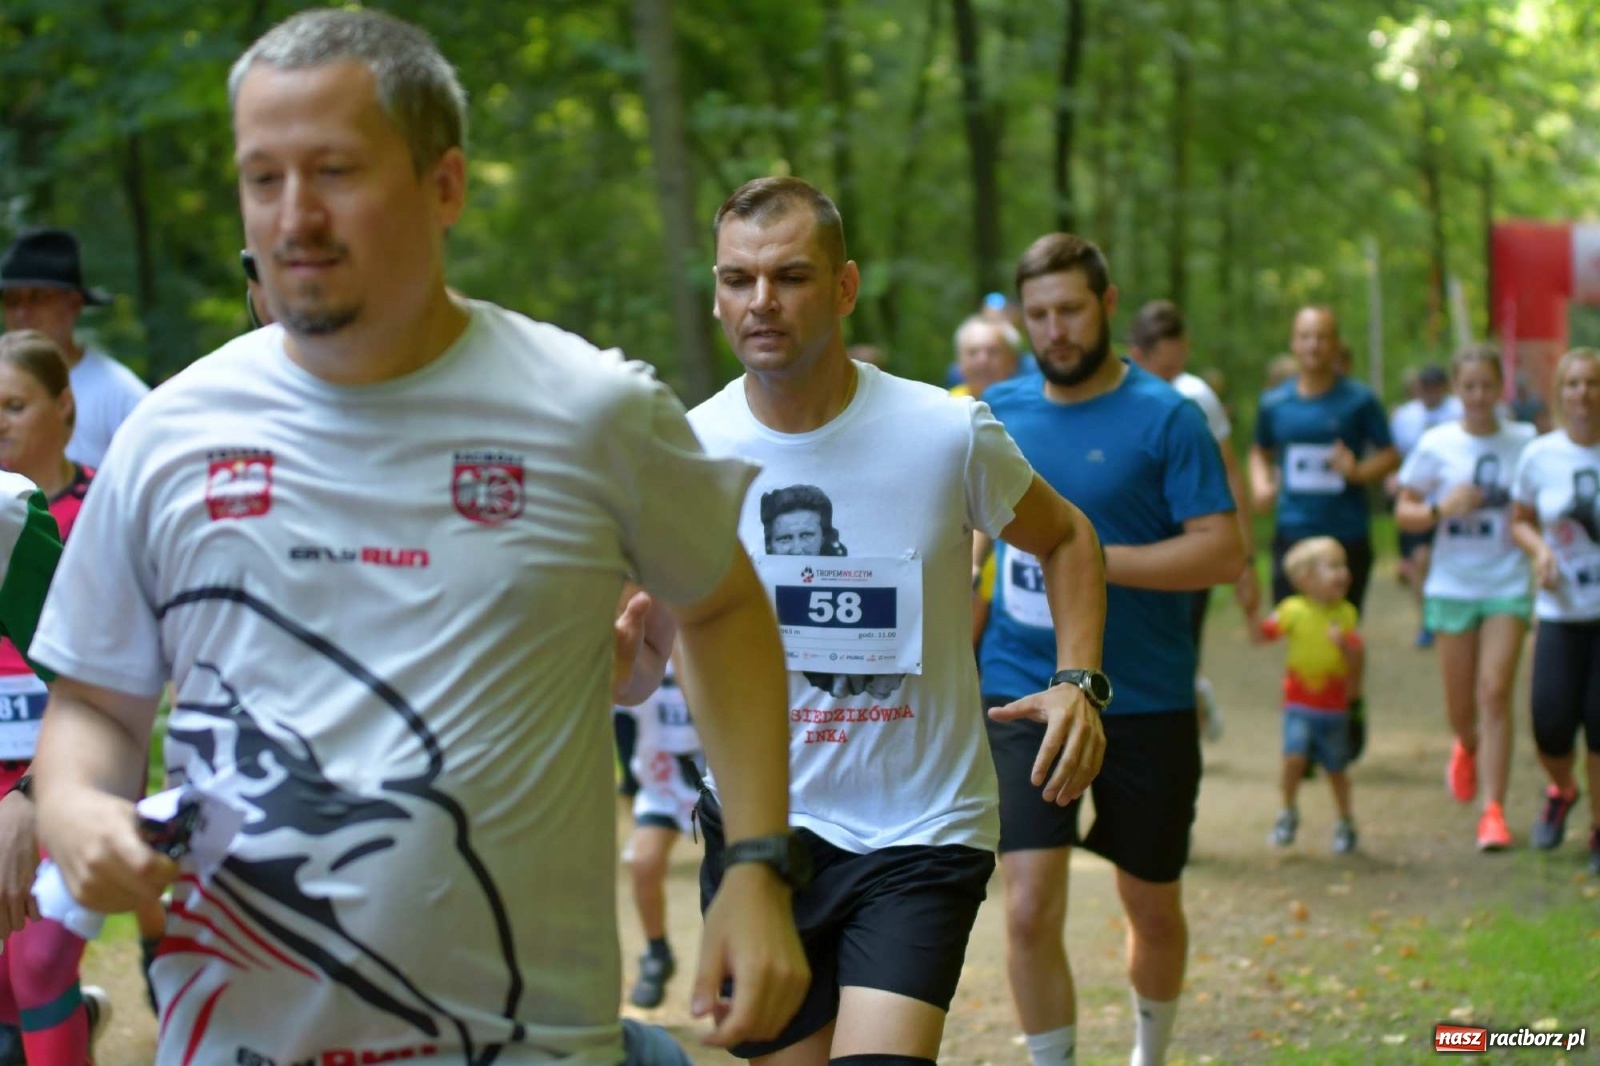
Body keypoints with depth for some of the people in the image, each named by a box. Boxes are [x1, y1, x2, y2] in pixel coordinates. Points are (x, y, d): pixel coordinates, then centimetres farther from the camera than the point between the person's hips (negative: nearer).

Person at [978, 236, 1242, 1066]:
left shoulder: (1166, 419, -8)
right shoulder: (999, 413, 4)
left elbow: (1222, 554, -16)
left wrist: (1090, 560, -22)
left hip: (1146, 702, -1)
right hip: (1023, 693, 2)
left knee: (1152, 908, 14)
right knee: (1030, 911, -11)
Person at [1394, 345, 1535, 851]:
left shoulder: (1525, 443, -1)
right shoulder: (1437, 445, -2)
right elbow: (1404, 513, 2)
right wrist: (1441, 509, -17)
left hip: (1508, 585, -1)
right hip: (1453, 586, 1)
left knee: (1494, 693, -12)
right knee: (1460, 706, 8)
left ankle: (1493, 810, -9)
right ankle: (1468, 747, 45)